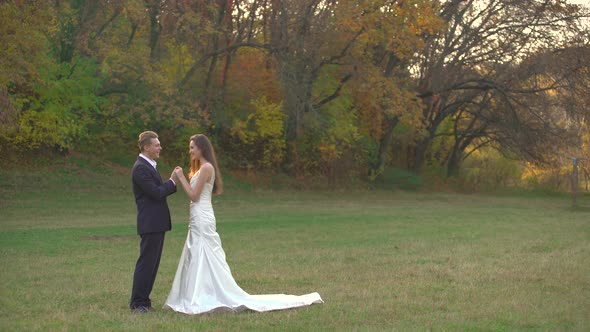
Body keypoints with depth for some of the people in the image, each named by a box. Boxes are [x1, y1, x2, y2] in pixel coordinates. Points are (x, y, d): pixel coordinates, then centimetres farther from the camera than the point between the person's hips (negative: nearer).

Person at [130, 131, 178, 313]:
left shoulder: (148, 166, 17)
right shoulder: (141, 168, -16)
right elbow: (156, 193, -21)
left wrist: (174, 182, 5)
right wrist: (172, 181, -8)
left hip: (157, 223, 10)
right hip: (150, 223, -10)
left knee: (152, 263, 13)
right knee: (146, 262, -6)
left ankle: (143, 300, 19)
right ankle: (137, 303, -1)